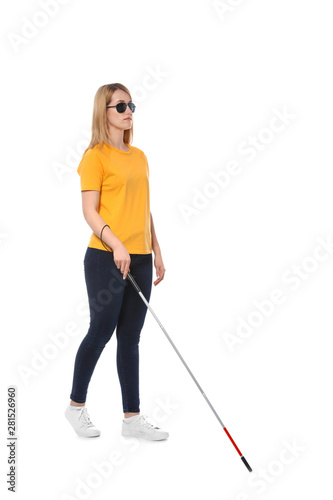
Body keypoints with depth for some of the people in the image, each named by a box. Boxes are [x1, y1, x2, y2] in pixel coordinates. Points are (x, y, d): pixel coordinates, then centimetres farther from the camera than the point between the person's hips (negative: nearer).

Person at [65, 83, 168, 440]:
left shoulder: (139, 156, 15)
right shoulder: (95, 156, -5)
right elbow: (90, 212, -11)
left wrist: (156, 251, 14)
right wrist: (116, 244, -23)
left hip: (140, 258, 6)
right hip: (106, 257, -6)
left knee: (130, 337, 9)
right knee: (101, 332, 1)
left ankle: (132, 417, 17)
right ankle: (76, 405, 22)